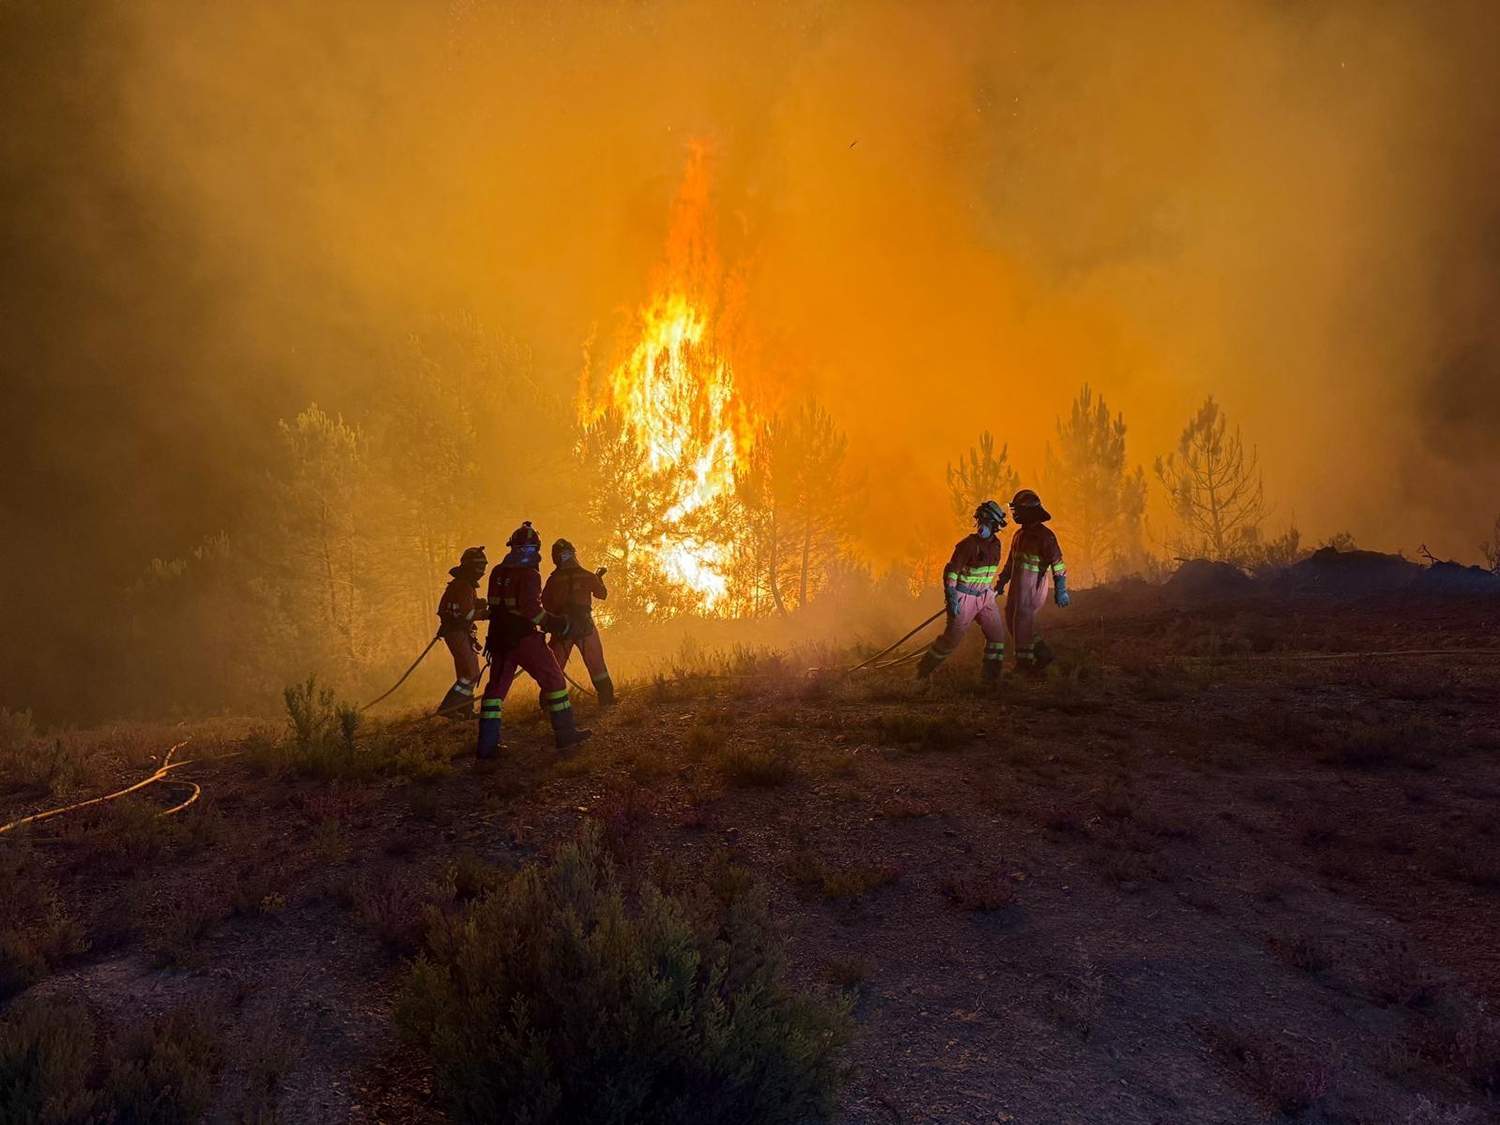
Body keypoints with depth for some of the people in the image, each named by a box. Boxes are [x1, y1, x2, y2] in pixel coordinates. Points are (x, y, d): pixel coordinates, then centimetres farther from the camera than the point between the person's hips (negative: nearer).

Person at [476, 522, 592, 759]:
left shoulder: (498, 573, 10)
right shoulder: (529, 574, -13)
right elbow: (529, 607, -23)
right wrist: (553, 623, -11)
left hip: (499, 638, 7)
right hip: (524, 638, -7)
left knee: (496, 687, 10)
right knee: (553, 680, 5)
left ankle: (487, 744, 6)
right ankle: (566, 734, 7)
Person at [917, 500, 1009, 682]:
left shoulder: (995, 544, 3)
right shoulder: (969, 544, -19)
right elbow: (951, 571, -18)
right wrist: (951, 597, -23)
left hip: (984, 596, 6)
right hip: (964, 597, -6)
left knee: (997, 633, -3)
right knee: (952, 638, 0)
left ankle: (992, 675, 6)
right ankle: (924, 670, 16)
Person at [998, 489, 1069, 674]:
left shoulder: (1044, 535, -15)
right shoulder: (1019, 534, 13)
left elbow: (1057, 562, -19)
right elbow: (1011, 561, 24)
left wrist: (1060, 589, -24)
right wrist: (1002, 582, 25)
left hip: (1032, 587, -9)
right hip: (1017, 586, 9)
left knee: (1022, 623, -3)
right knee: (1012, 620, 11)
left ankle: (1024, 662, 10)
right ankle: (1042, 654, 18)